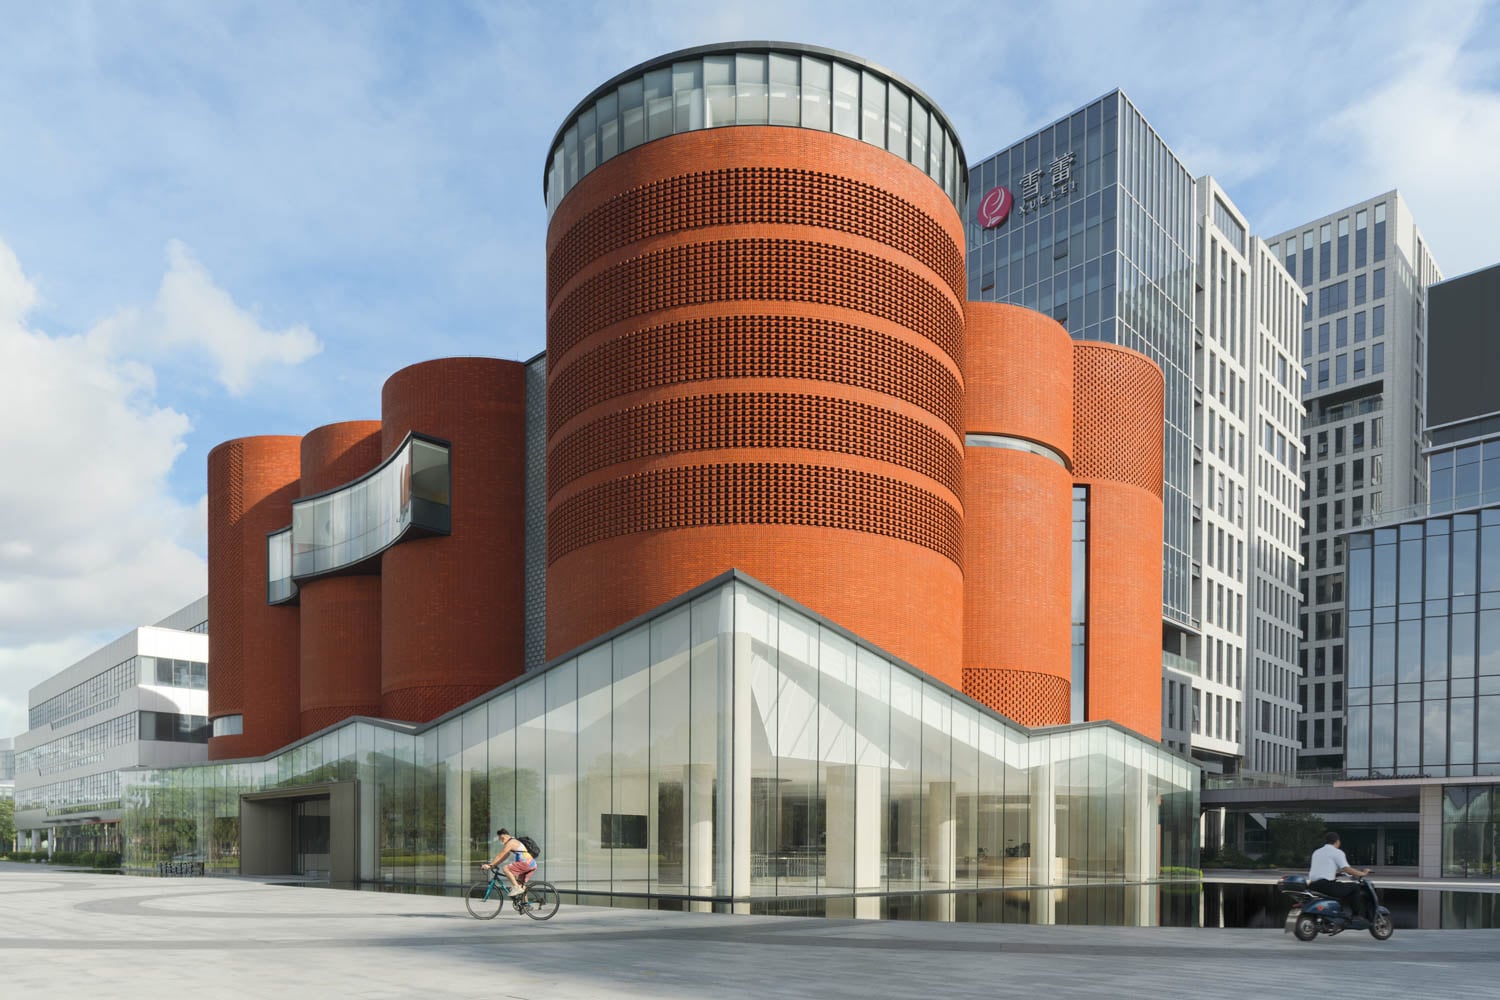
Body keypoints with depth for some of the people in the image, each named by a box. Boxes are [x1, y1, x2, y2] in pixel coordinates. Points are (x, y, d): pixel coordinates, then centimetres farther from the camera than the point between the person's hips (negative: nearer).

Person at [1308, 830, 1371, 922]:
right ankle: (1356, 915, 2)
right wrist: (1362, 873, 3)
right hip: (1325, 885, -8)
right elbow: (1346, 869, -10)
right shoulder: (1337, 852, 0)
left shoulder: (1316, 852, 22)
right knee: (1354, 888, 4)